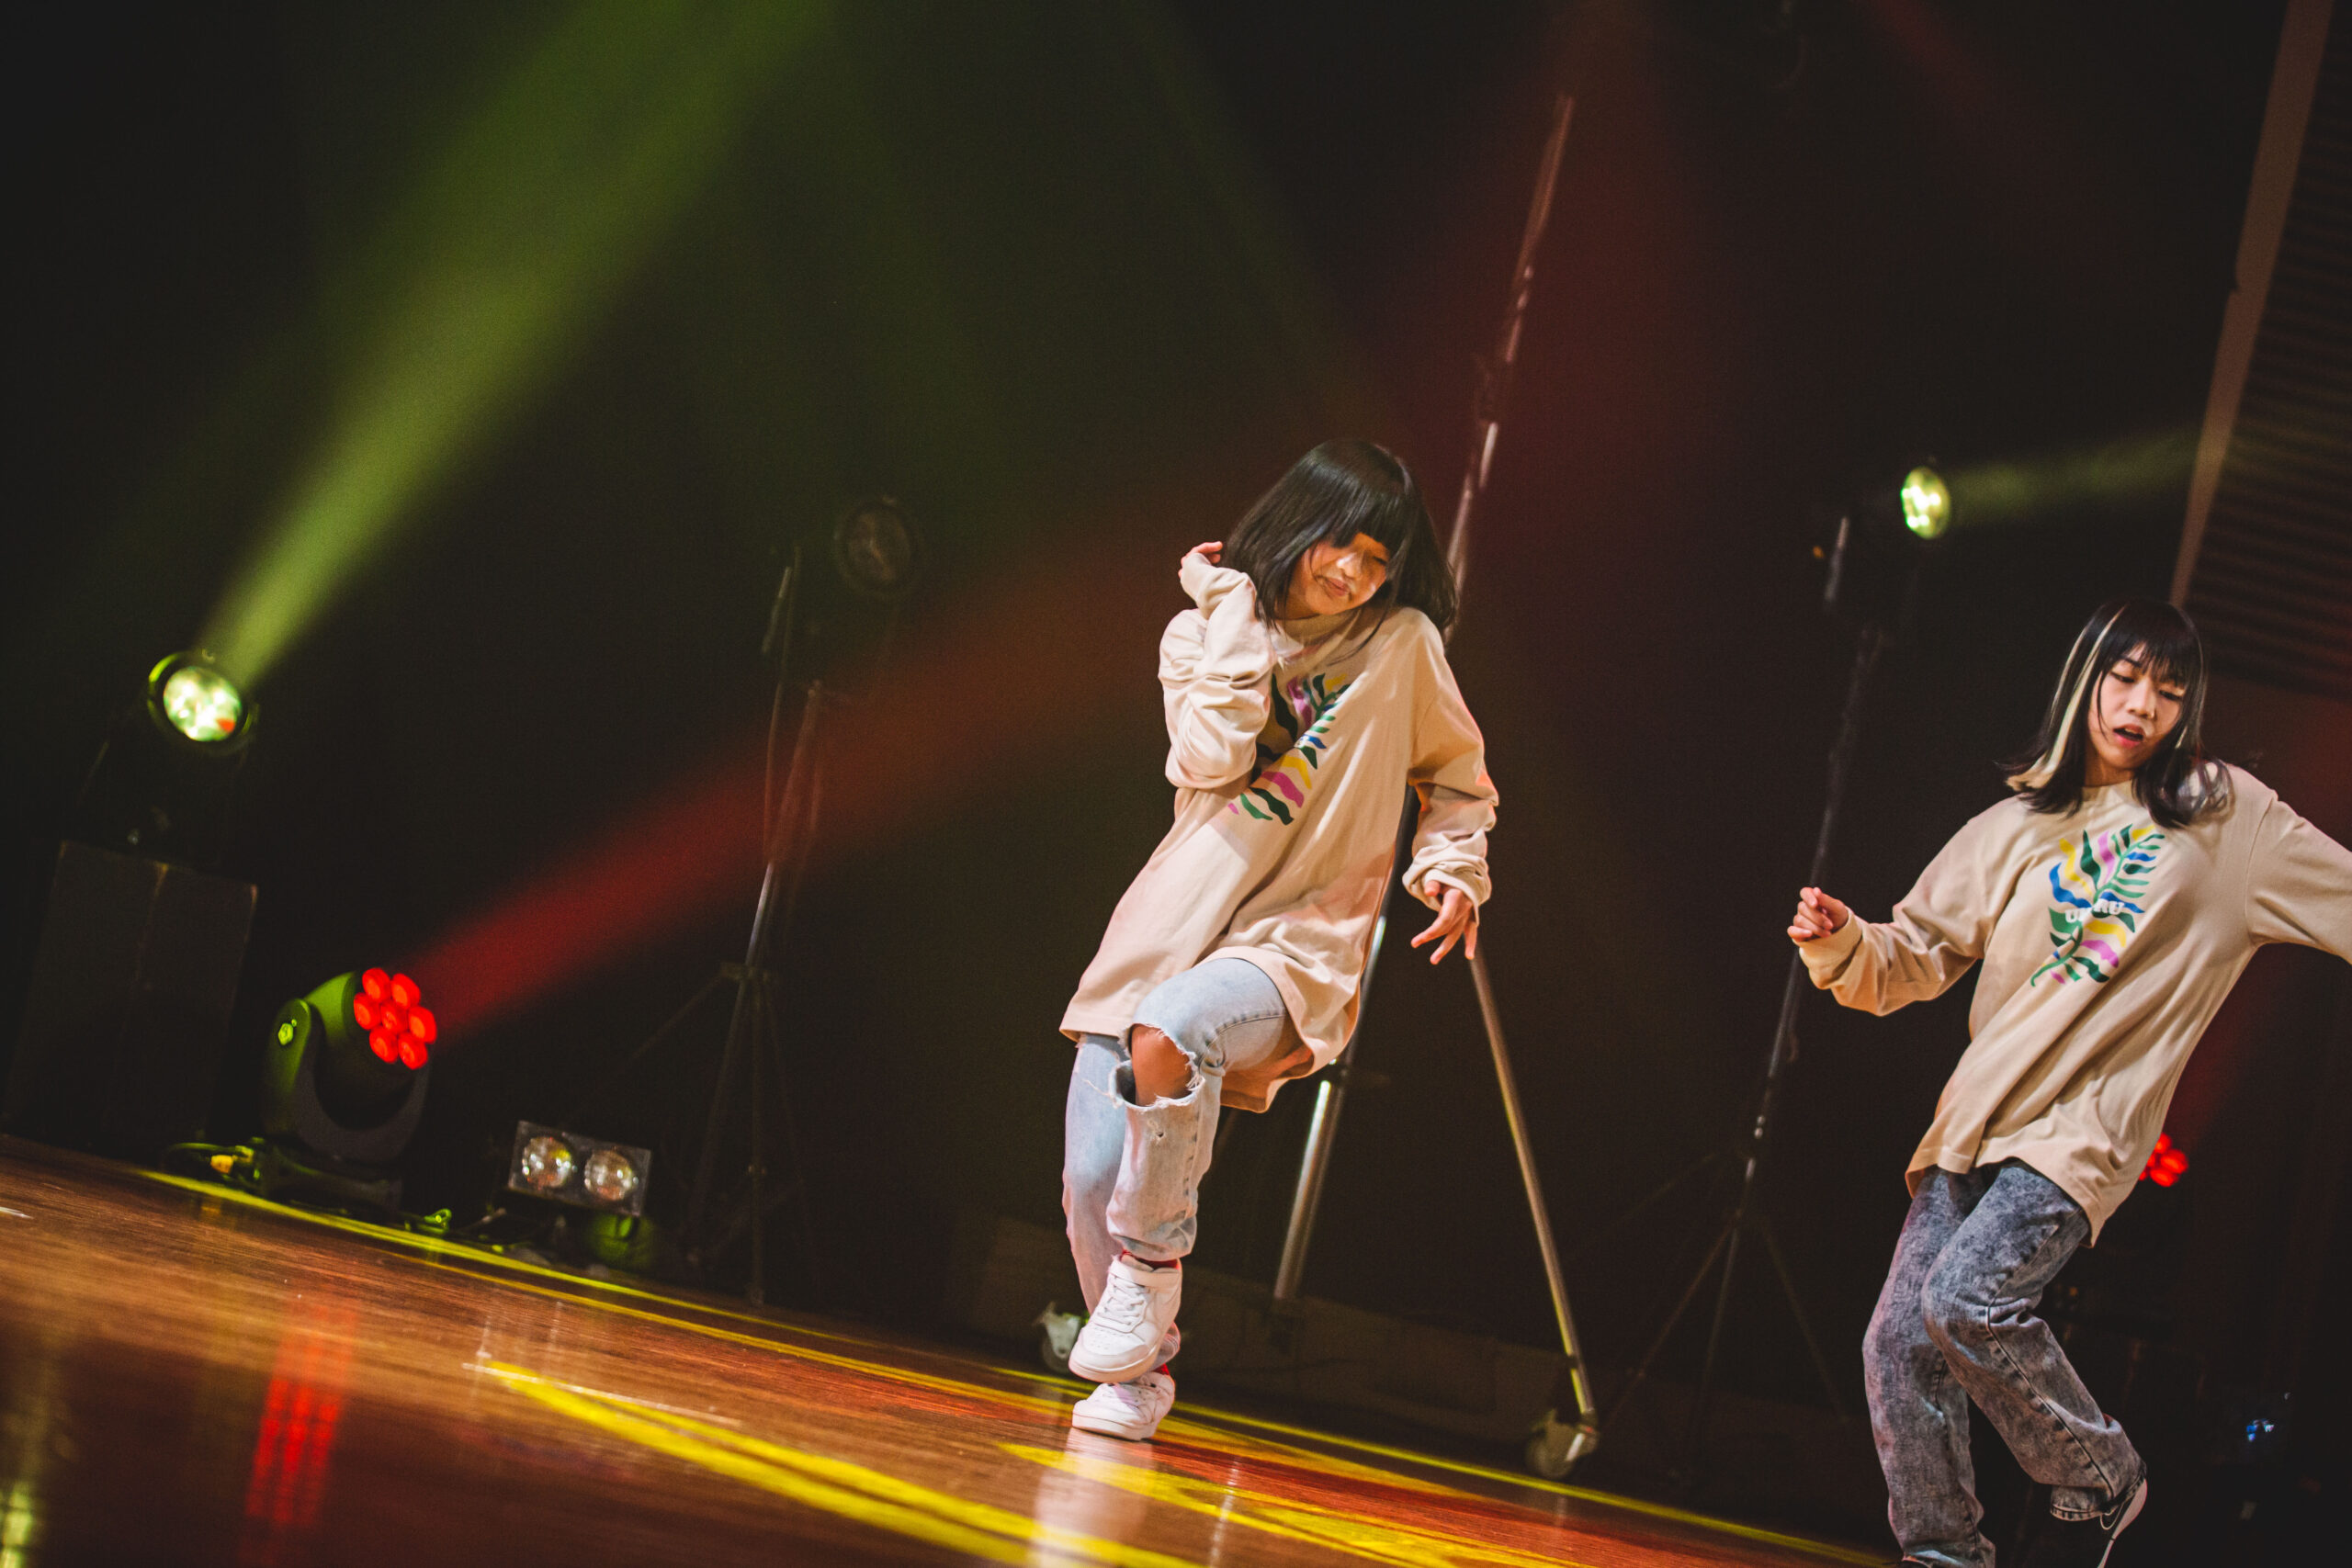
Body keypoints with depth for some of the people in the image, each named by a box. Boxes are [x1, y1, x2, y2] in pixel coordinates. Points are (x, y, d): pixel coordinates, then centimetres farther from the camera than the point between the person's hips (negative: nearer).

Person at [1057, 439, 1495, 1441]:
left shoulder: (1402, 645, 5)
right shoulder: (1203, 633, 8)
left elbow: (1460, 781, 18)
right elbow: (1209, 761, -10)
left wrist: (1452, 868, 0)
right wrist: (1234, 612, -6)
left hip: (1298, 939, -3)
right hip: (1170, 930, 3)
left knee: (1167, 1034, -37)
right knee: (1091, 1182, -8)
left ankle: (1154, 1258, -15)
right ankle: (1136, 1374, 17)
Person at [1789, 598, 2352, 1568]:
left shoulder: (2225, 816, 7)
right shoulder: (2014, 829, 14)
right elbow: (1914, 958, 15)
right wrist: (1840, 944, -6)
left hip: (2088, 1125, -5)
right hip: (1976, 1122, 5)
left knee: (1967, 1296, -25)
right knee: (1901, 1344, -6)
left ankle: (2101, 1481, -4)